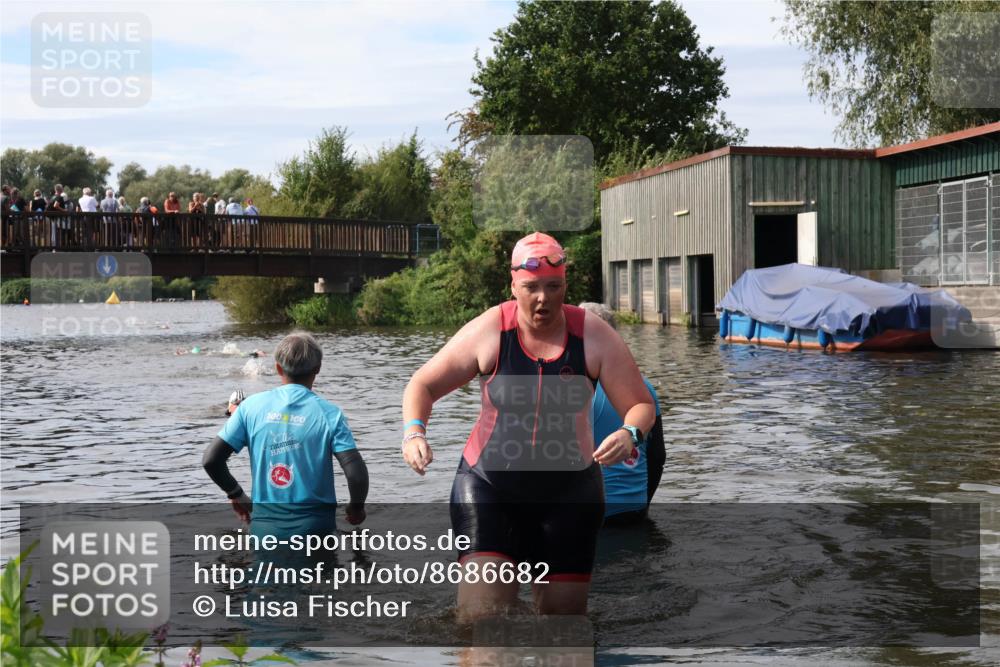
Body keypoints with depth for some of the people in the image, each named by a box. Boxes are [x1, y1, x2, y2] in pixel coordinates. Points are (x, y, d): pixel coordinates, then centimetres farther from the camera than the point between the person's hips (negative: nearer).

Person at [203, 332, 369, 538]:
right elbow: (356, 473, -14)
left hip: (265, 525, 2)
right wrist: (356, 508, 5)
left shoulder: (251, 406, 0)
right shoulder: (328, 413, -6)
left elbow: (211, 460, -1)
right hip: (313, 527, -2)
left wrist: (236, 494, 15)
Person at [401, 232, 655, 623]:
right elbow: (422, 385, 1)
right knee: (482, 614, -16)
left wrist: (629, 434, -24)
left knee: (565, 613, 7)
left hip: (570, 492, 2)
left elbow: (641, 406, -1)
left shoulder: (595, 337, -5)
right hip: (488, 487, -1)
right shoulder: (489, 332, -7)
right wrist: (413, 432, -19)